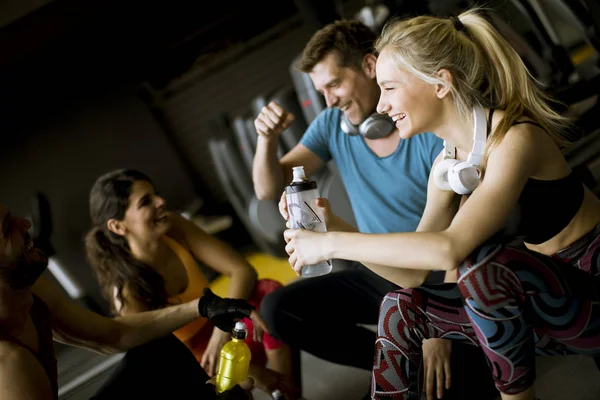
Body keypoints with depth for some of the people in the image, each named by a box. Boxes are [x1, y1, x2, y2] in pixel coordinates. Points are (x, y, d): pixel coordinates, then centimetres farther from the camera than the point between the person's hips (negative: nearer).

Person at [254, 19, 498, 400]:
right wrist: (267, 139, -22)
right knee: (277, 311, -9)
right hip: (379, 276, 6)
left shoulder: (432, 130, -20)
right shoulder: (332, 126, -2)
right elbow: (269, 189, -1)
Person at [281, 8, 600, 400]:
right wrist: (333, 229, -9)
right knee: (401, 308, -2)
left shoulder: (515, 138, -23)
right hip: (545, 299, 8)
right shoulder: (446, 165, 1)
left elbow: (450, 247, -35)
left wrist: (333, 243, -28)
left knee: (477, 258, -30)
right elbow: (414, 271, 3)